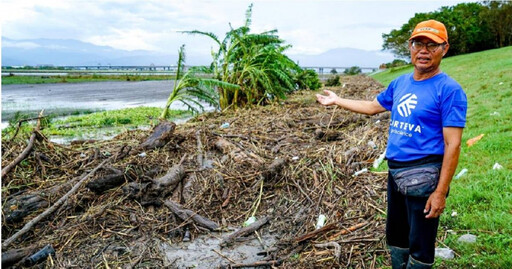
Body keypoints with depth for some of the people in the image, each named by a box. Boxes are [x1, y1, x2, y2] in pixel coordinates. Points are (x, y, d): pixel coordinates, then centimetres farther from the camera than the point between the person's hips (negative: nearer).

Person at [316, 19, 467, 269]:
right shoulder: (400, 83, 8)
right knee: (395, 238, 22)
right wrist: (336, 101, 29)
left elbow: (452, 146, -17)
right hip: (395, 173, 7)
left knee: (419, 247, 4)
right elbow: (372, 107, 24)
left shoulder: (449, 89, -14)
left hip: (423, 176, -7)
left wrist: (440, 192, -20)